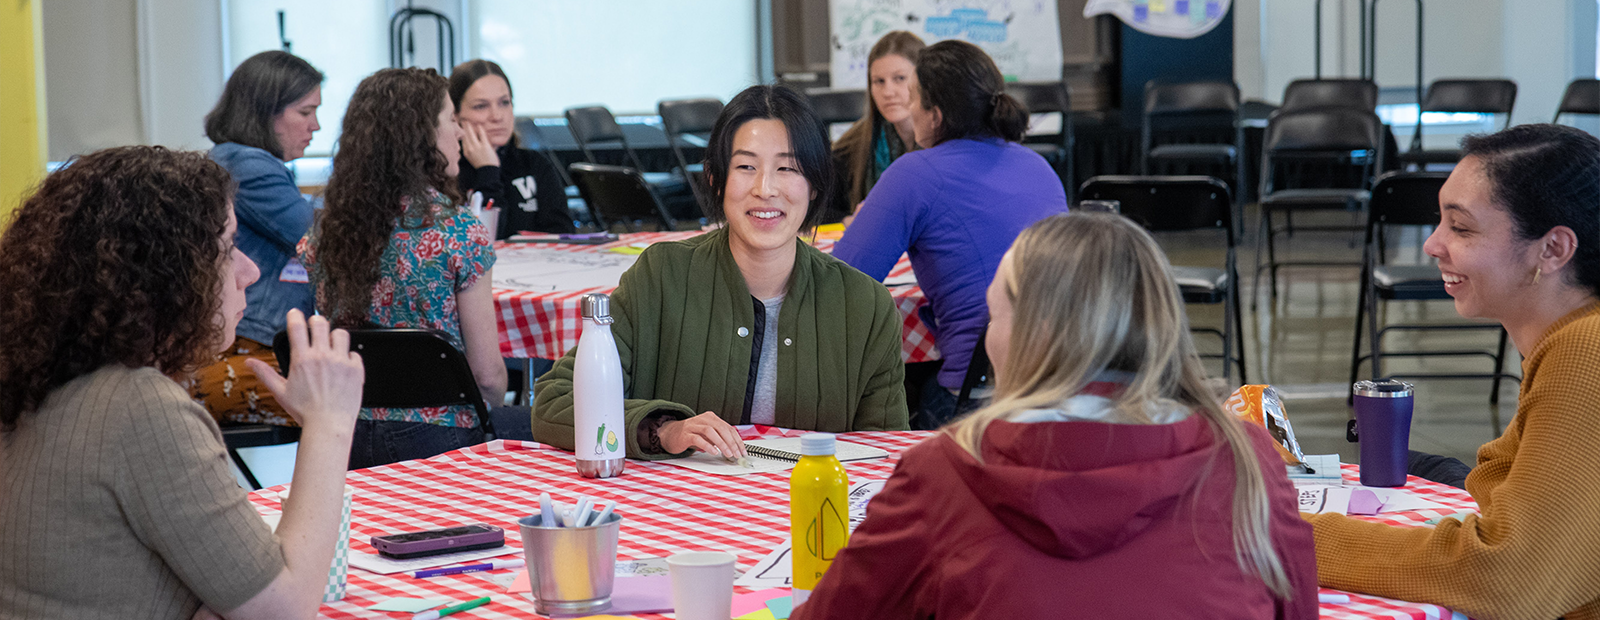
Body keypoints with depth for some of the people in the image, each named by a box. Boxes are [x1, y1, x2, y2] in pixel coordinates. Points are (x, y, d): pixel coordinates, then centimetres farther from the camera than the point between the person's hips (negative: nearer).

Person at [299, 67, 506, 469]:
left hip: (347, 438, 7)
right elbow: (487, 373, -12)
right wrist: (492, 407, 10)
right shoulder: (459, 231, -15)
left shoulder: (326, 229, 2)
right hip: (439, 440, -7)